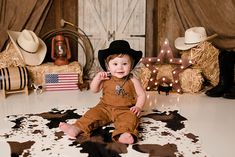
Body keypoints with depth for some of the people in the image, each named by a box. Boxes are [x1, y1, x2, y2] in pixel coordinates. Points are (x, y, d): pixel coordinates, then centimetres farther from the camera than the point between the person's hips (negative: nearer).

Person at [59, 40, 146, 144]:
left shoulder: (132, 80, -5)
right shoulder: (106, 79, 1)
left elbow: (141, 94, 2)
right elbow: (94, 90, 6)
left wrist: (138, 107, -16)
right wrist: (97, 78, -11)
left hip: (125, 110, -3)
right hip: (105, 107, 3)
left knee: (130, 117, -32)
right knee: (93, 113, -16)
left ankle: (123, 134, -57)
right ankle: (77, 128, -25)